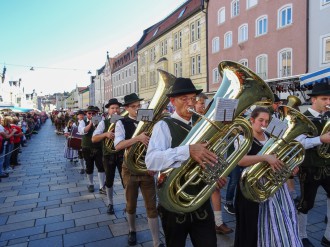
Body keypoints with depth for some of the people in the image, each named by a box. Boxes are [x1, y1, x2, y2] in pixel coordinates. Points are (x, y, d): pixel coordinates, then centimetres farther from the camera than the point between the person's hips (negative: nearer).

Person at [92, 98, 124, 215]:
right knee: (109, 180, 14)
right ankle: (110, 204, 33)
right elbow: (93, 139, -8)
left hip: (122, 154, 0)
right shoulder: (104, 123, -2)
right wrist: (105, 134, -24)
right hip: (108, 155, 1)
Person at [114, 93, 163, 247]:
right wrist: (137, 138, -31)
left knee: (152, 206, 4)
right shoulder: (121, 123, -6)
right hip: (130, 169, -1)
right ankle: (132, 231, 43)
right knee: (131, 205, 18)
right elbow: (118, 146, -21)